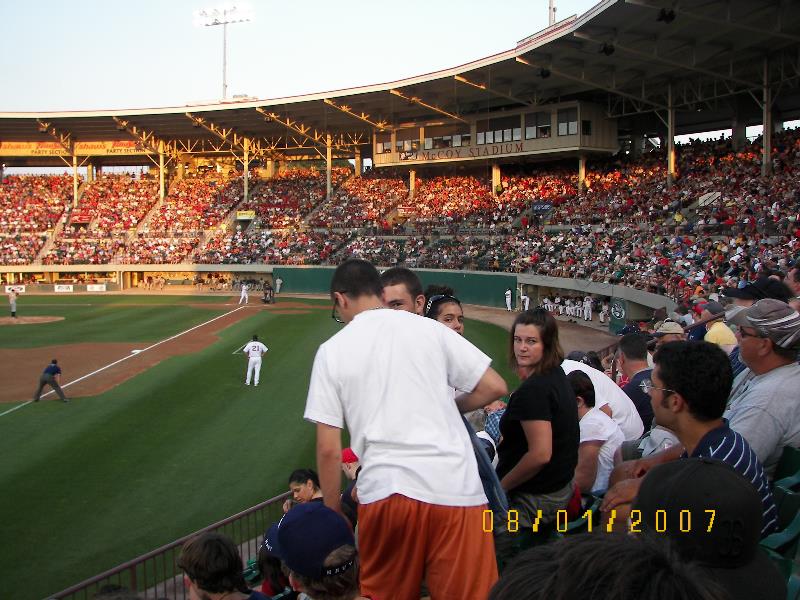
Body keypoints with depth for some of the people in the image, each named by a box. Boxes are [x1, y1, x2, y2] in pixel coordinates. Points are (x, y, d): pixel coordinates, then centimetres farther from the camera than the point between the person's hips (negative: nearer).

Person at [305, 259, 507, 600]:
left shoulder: (332, 350, 6)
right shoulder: (429, 328, 8)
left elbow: (329, 449, 3)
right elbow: (494, 387, 7)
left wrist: (333, 516, 12)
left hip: (384, 491, 0)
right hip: (456, 487, 0)